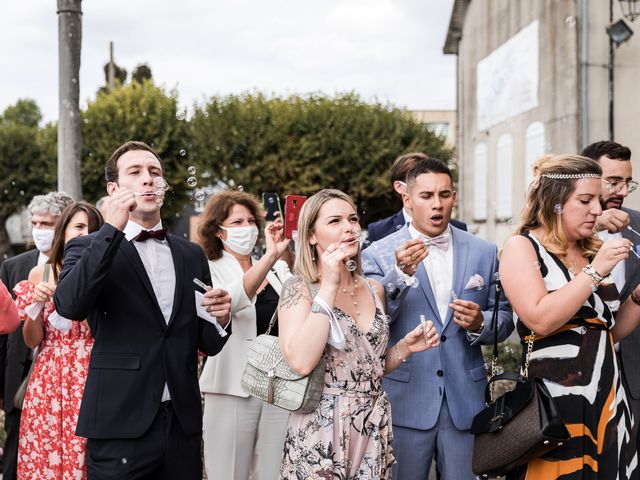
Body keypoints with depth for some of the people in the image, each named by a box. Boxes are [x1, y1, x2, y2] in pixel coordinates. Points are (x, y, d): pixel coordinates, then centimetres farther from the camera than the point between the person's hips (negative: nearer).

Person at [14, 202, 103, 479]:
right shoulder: (40, 273, 5)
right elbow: (32, 341, 7)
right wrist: (36, 304, -9)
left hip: (90, 380, -2)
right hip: (47, 382, 2)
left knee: (86, 457, -2)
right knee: (43, 456, 3)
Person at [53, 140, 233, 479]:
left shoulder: (192, 255, 12)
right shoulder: (89, 248, 1)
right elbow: (69, 306, -20)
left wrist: (219, 319, -7)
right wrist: (111, 229, -19)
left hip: (183, 425, 4)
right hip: (120, 425, -4)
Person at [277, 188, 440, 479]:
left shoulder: (374, 290, 8)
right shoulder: (299, 288, -7)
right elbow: (301, 362, -23)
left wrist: (405, 347, -1)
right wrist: (329, 286, -19)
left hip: (373, 429, 5)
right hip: (321, 431, -5)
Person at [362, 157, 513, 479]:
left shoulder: (485, 253, 6)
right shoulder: (379, 254, -2)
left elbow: (504, 319, 10)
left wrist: (480, 323, -12)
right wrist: (401, 273, -26)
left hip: (465, 401, 2)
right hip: (404, 401, -2)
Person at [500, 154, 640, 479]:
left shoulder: (591, 251, 14)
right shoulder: (522, 247, -5)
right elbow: (540, 320, -20)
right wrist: (595, 272, -16)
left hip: (608, 399, 7)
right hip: (555, 404, -7)